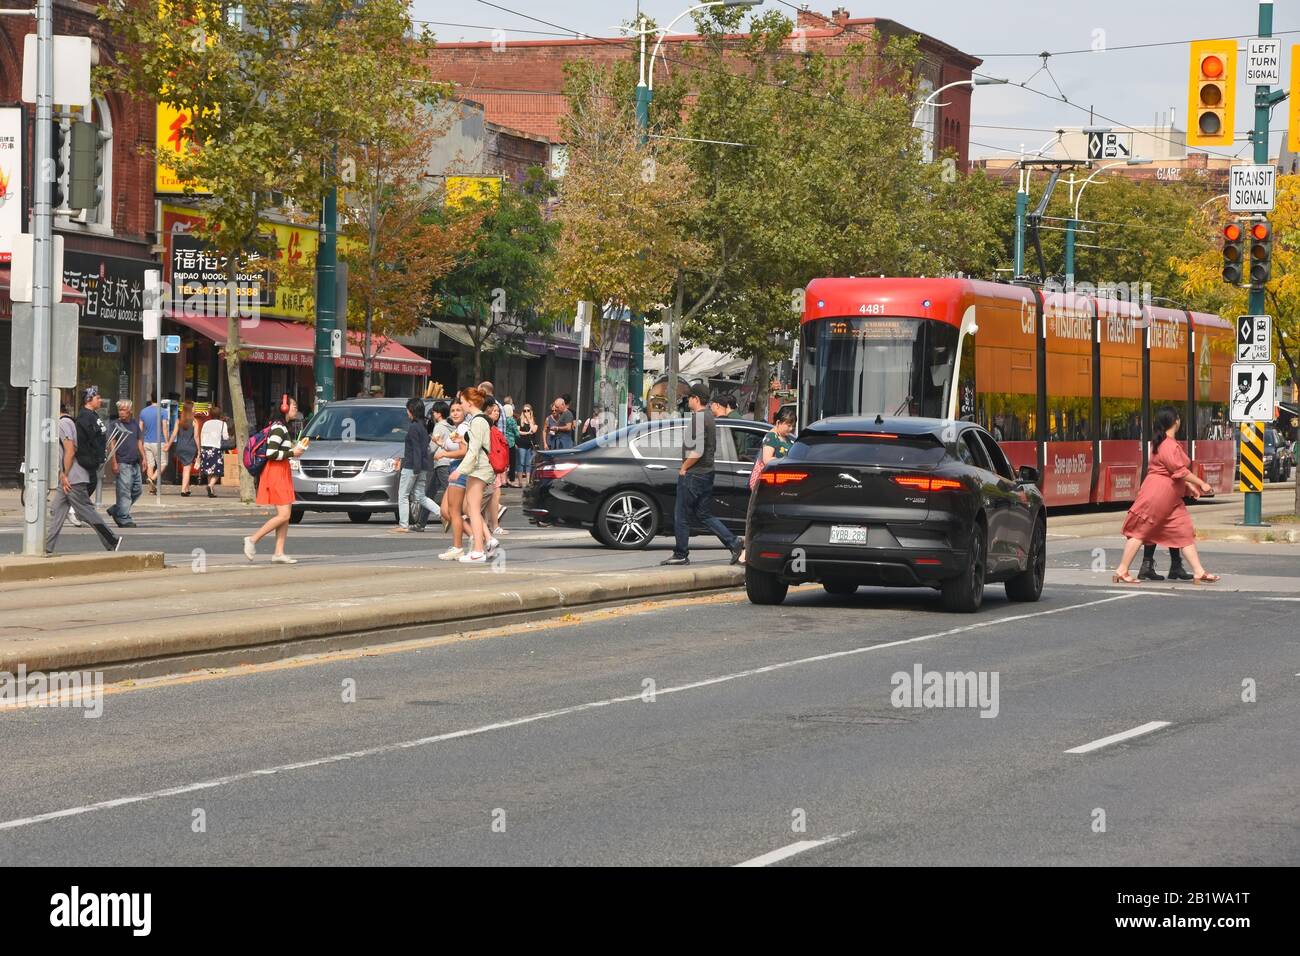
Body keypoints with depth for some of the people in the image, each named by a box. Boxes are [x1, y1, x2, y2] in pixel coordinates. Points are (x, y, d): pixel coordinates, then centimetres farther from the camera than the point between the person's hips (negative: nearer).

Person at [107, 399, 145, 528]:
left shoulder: (135, 424, 12)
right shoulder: (116, 425, -4)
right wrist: (114, 463, -14)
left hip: (135, 463, 7)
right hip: (122, 463, -7)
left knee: (138, 490, 11)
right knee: (124, 492, -7)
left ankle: (115, 510, 22)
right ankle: (124, 519, -3)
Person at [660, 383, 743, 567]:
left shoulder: (698, 418, -17)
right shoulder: (709, 416, 14)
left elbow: (697, 451, -25)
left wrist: (683, 468, -11)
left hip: (693, 475, -9)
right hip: (707, 473, 9)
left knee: (682, 516, 2)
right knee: (703, 515, 14)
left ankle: (680, 554, 9)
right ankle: (734, 543, 6)